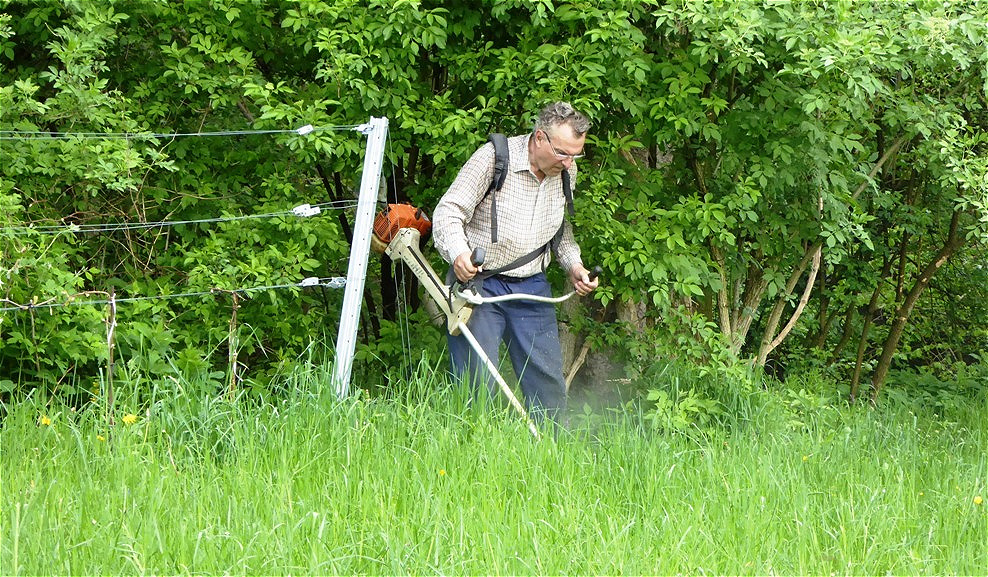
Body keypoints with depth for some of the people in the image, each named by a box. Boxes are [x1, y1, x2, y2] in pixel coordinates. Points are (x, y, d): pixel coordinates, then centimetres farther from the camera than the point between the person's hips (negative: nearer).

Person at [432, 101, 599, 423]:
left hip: (531, 287, 5)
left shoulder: (566, 172, 4)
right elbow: (448, 212, -14)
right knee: (477, 381, -10)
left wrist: (573, 264, 7)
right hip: (478, 282, -5)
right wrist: (458, 253, -32)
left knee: (548, 380, 4)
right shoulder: (493, 158, -14)